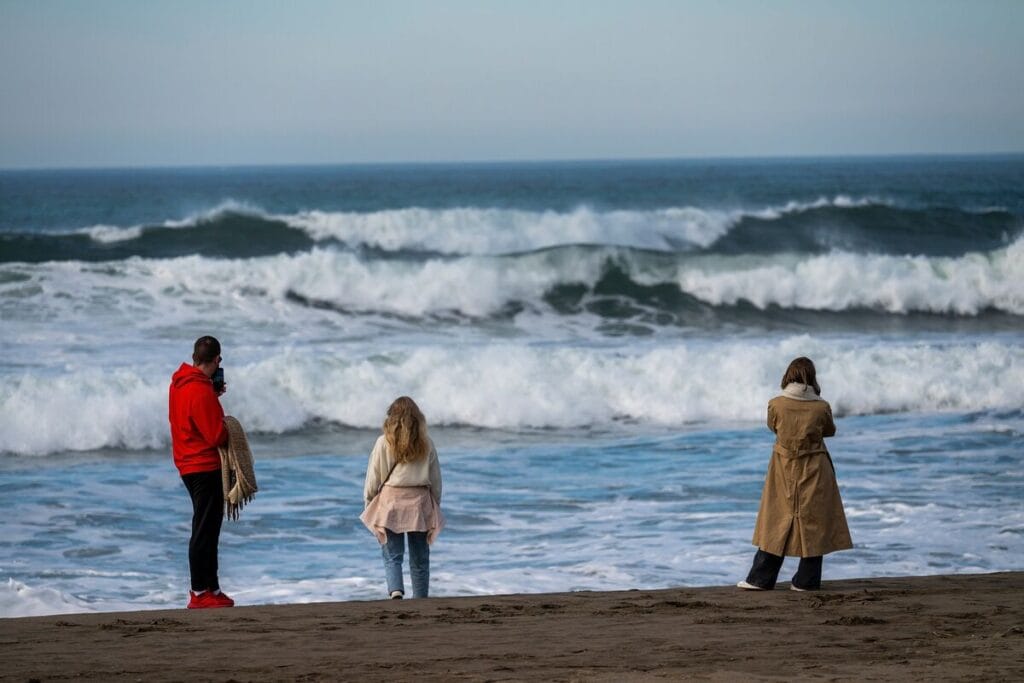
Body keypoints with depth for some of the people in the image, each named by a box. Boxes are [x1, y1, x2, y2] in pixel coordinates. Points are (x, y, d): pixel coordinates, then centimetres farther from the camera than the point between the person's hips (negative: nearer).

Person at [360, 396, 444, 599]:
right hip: (420, 503, 2)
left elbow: (373, 478, 0)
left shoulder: (384, 443, -4)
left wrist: (369, 503, 11)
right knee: (419, 559, 10)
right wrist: (435, 505, 18)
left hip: (390, 501, -2)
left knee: (392, 556, -1)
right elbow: (435, 480, 8)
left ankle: (395, 591, -25)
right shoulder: (426, 444, 2)